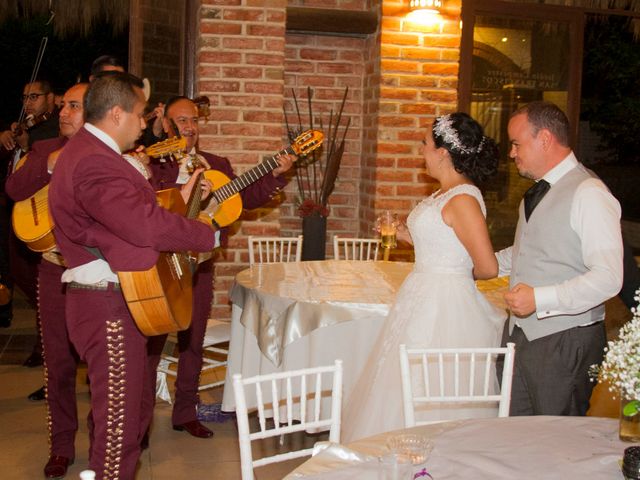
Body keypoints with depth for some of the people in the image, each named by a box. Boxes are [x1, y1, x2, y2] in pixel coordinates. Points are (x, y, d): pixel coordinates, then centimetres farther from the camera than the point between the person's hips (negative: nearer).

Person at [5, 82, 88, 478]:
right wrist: (51, 165, -19)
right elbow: (15, 190, -6)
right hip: (57, 267, 2)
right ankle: (62, 446, 21)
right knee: (59, 360, 8)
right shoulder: (45, 150, 9)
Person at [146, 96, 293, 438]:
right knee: (150, 342, 2)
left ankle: (185, 413, 26)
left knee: (193, 341, 13)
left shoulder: (217, 165, 14)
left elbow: (246, 198, 7)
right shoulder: (151, 162, -5)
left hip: (198, 263, 5)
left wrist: (275, 175, -5)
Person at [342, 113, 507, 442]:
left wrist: (458, 278, -2)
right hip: (425, 301, 10)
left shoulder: (462, 199, -19)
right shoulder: (446, 194, 10)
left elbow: (488, 267, -21)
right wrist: (405, 235, 19)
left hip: (441, 307, -10)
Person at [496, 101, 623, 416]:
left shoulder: (588, 194, -16)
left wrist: (539, 299, -27)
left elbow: (608, 278, -24)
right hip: (519, 334, 8)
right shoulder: (536, 192, 14)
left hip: (565, 343, -8)